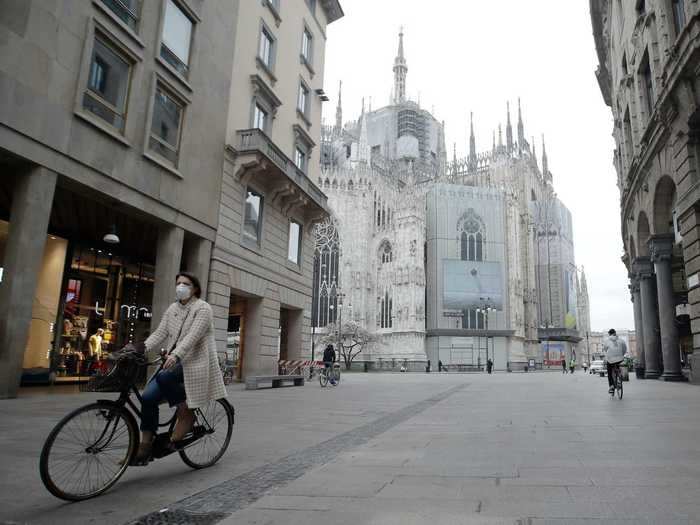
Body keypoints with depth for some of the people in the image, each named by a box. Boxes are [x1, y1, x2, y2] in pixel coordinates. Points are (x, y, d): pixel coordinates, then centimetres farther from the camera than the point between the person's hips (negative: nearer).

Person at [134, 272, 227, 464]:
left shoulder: (203, 308, -7)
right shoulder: (172, 308, 14)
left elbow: (193, 336, -20)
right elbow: (160, 333, 5)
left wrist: (175, 355, -36)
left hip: (194, 362, -6)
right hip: (175, 361, 6)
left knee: (163, 377, -31)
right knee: (148, 397, -11)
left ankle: (186, 414, -9)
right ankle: (146, 444, 3)